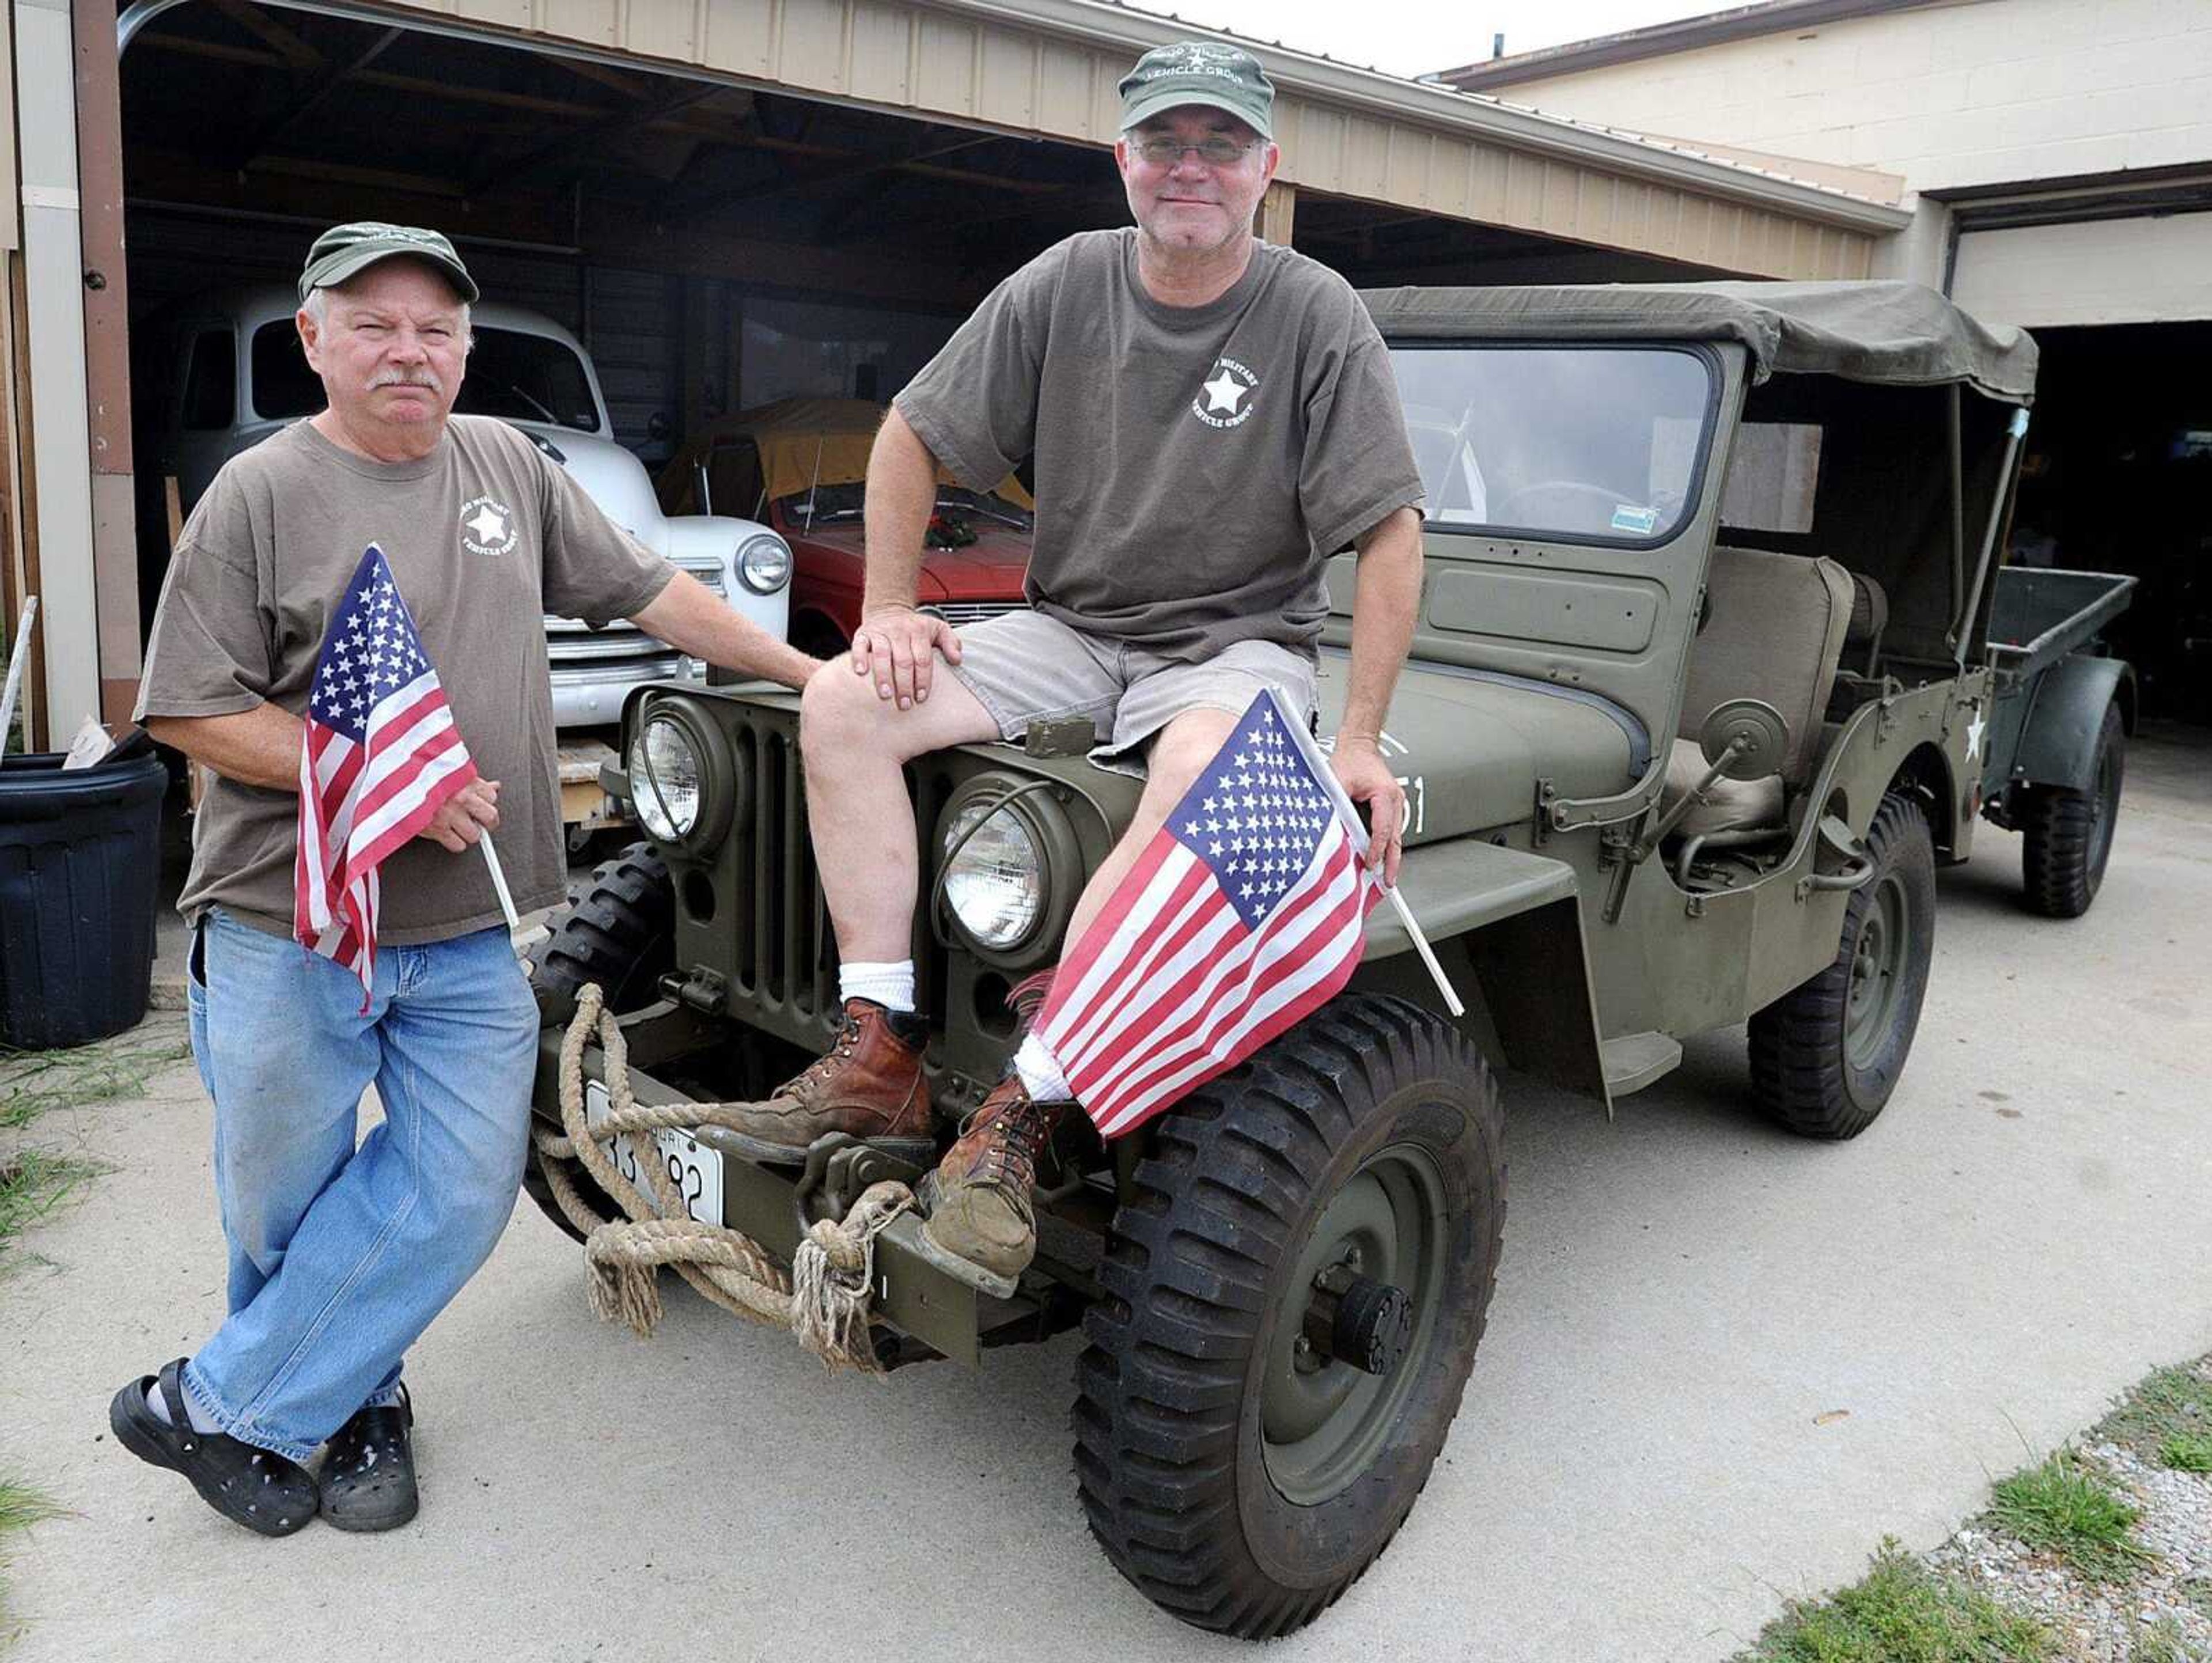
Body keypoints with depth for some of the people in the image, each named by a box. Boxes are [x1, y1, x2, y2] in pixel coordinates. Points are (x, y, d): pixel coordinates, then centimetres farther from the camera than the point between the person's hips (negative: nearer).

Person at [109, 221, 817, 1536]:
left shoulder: (508, 464, 9)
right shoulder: (261, 494, -4)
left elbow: (649, 591, 14)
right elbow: (194, 711, -7)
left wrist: (810, 674, 11)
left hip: (468, 937, 4)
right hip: (289, 931, -3)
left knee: (460, 1194, 1)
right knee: (283, 1208, 9)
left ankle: (218, 1408, 19)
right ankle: (360, 1400, 36)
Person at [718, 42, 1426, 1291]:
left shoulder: (1316, 315, -7)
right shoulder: (1066, 284, 1)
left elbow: (1391, 534, -9)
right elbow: (911, 436, 8)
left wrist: (1361, 741, -15)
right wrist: (890, 608, -3)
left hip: (1240, 640, -3)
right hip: (1070, 631, 4)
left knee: (1203, 768, -39)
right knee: (842, 703, -19)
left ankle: (1019, 1119, -33)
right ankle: (881, 1058, -18)